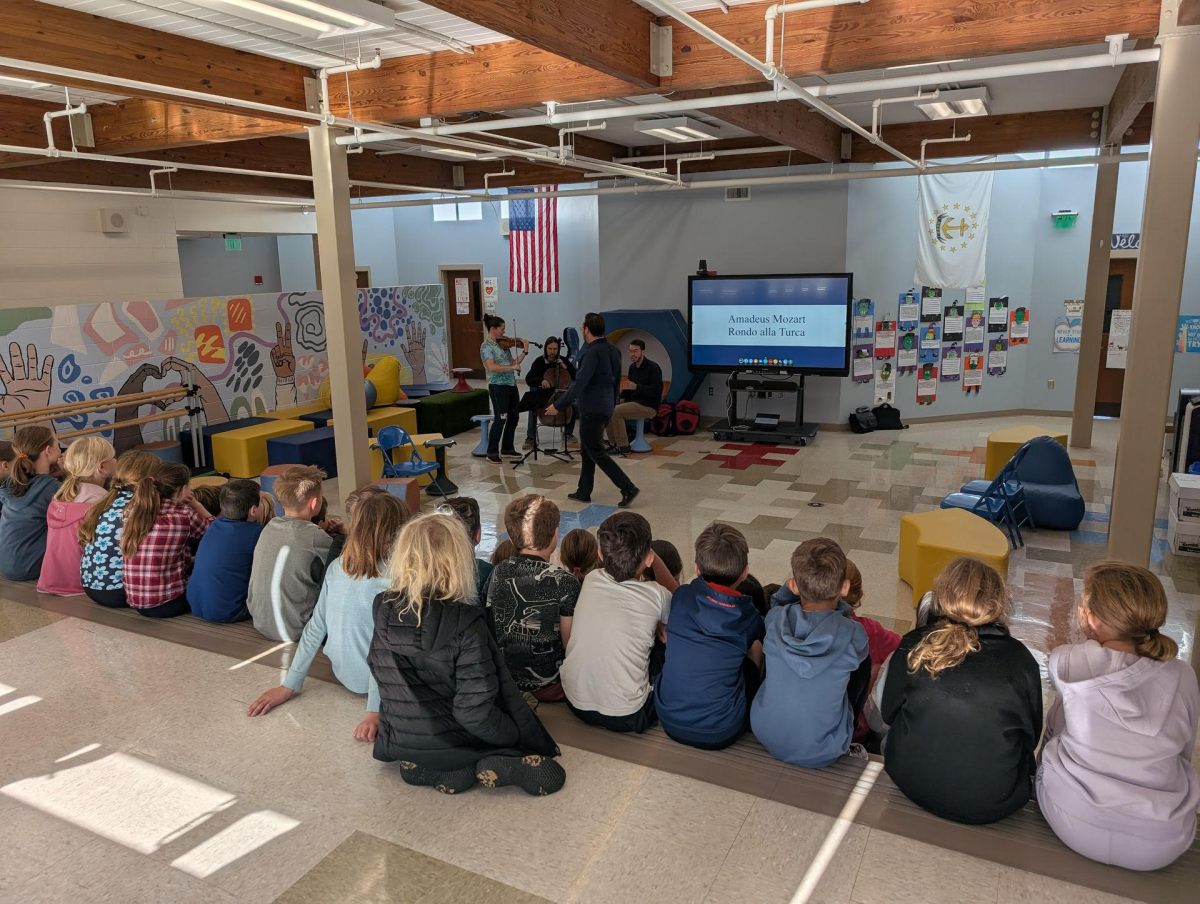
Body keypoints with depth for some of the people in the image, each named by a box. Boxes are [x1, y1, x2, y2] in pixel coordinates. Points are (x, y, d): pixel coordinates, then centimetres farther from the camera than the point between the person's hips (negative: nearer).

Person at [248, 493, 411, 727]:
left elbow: (315, 629, -2)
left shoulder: (336, 567, -5)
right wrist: (375, 712, -23)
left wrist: (289, 685, 4)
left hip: (343, 674, 7)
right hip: (376, 682, -6)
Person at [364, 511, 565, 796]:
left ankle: (420, 768, 5)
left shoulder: (382, 610, -12)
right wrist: (518, 736, -9)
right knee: (547, 773, 15)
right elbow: (476, 712, -24)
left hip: (401, 743, 4)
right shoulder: (465, 622, -27)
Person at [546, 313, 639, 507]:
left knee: (596, 453, -2)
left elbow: (579, 384, -24)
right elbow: (617, 380, 16)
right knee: (587, 449, 17)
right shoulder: (613, 350, 8)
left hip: (592, 409, -9)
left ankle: (628, 488, -6)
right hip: (605, 407, 9)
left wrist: (558, 405, -18)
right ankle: (583, 492, 24)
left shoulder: (592, 353, -20)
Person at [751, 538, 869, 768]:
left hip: (765, 736, 2)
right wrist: (834, 598, 1)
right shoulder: (852, 635, -23)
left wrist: (791, 588, -4)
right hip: (820, 753, -2)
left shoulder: (775, 620, -16)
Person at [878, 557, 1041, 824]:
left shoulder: (914, 645, -11)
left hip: (913, 785, 0)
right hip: (995, 803, 1)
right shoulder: (1019, 657, -12)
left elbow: (888, 712, 3)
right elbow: (1032, 735, 2)